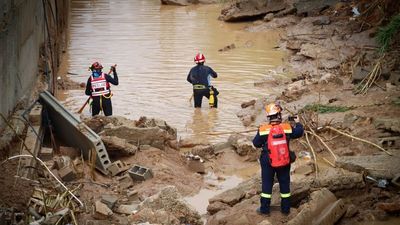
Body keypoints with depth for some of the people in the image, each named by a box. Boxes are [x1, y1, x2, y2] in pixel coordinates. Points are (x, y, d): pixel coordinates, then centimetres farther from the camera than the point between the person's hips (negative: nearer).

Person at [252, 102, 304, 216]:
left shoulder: (263, 130, -16)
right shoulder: (287, 128, -14)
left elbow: (256, 143, -5)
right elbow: (299, 132, 4)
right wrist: (298, 122, 22)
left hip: (268, 163, -1)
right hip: (284, 161, 1)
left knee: (267, 184, 12)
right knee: (285, 184, 16)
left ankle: (265, 209, 18)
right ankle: (285, 208, 25)